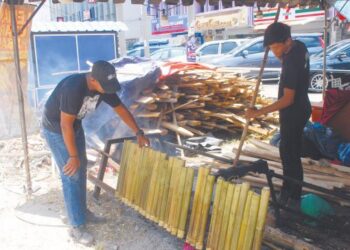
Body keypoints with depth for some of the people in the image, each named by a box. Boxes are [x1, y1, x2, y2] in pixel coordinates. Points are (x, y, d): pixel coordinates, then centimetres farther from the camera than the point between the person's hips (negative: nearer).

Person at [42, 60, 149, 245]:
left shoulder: (105, 87, -14)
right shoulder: (73, 88, -37)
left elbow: (121, 109, -1)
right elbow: (65, 125, -31)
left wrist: (139, 133, 1)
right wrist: (73, 156, -24)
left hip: (75, 126, 8)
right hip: (55, 129, -8)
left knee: (81, 169, 14)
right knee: (71, 174, -8)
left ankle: (82, 210, 32)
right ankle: (76, 227, 3)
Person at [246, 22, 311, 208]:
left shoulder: (292, 62, -29)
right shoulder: (299, 46, -1)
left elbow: (288, 99, -31)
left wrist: (259, 112, -32)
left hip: (294, 113, -10)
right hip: (298, 109, 10)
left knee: (291, 155, 1)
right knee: (286, 151, 19)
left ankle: (294, 199, 15)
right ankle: (287, 190, 34)